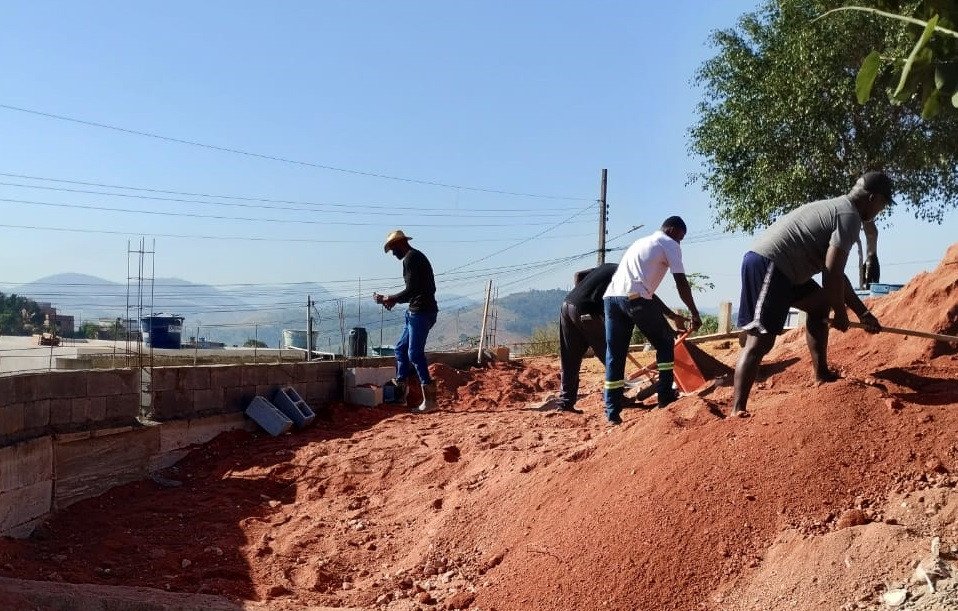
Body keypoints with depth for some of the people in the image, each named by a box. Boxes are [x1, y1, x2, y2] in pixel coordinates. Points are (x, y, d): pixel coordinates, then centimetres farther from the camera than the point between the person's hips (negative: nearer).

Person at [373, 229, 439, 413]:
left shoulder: (410, 259, -12)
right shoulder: (417, 257, 19)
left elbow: (411, 290, -20)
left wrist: (389, 299, -8)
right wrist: (394, 299, 17)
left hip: (421, 312, -11)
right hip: (417, 311, 11)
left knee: (415, 353, -9)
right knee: (401, 348, 17)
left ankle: (429, 399, -9)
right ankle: (400, 392, 25)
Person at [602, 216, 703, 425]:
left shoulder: (642, 242, 34)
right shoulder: (669, 244, 11)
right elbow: (681, 283, 3)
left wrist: (673, 315, 35)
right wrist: (695, 314, 12)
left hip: (611, 296, 7)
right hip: (635, 298, -7)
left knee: (615, 354, 8)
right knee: (665, 343, 14)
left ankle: (612, 412, 5)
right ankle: (665, 396, 13)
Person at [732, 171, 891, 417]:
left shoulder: (836, 209, 25)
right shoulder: (849, 217, -7)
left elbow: (835, 273, 29)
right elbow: (832, 275, -12)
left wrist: (863, 312, 29)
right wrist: (841, 313, 4)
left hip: (775, 266, 11)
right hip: (767, 265, -11)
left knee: (820, 304, 25)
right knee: (761, 340, -16)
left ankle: (822, 374, 28)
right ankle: (738, 410, -21)